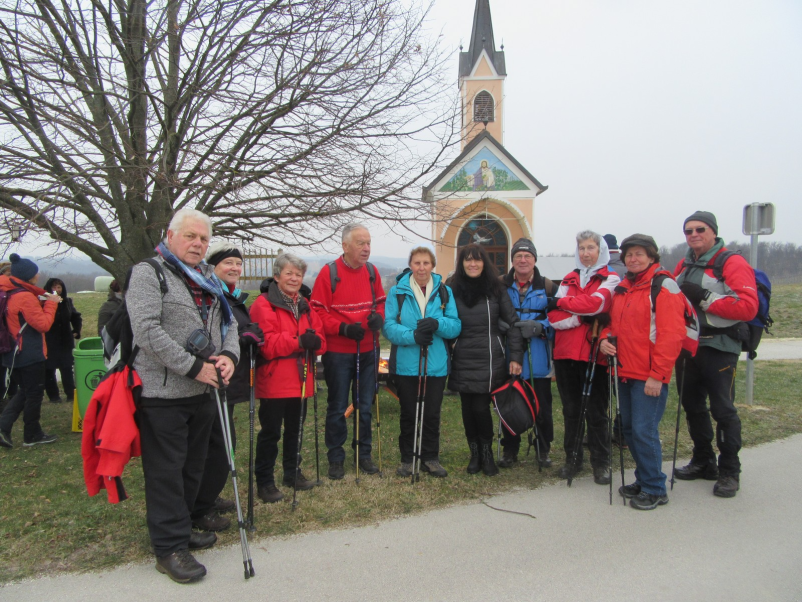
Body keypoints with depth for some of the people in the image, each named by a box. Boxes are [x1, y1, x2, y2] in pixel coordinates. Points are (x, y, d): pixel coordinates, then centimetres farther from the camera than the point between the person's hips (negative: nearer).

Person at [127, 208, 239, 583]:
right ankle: (169, 548, 14)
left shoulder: (208, 279, 15)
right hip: (163, 393, -7)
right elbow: (147, 331, -19)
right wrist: (193, 367, -20)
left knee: (193, 466, 18)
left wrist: (229, 355, -8)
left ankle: (180, 527, 35)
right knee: (166, 471, 1)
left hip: (201, 392, 8)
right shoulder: (147, 273, -8)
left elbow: (227, 323, 14)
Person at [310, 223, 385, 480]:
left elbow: (380, 302, 14)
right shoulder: (329, 273, -9)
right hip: (338, 352, -4)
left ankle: (364, 454, 28)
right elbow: (318, 311, -10)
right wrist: (342, 328, -21)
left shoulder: (372, 272, 6)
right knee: (337, 408, 7)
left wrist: (379, 317, -7)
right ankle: (336, 458, 22)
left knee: (366, 405, 13)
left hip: (367, 351, 4)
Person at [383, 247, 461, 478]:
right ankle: (407, 458, 28)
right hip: (405, 364, -1)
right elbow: (388, 326, -10)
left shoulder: (445, 292, 4)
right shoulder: (397, 291, -2)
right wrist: (412, 336, -25)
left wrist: (437, 324, -22)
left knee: (432, 415, 10)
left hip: (436, 365, 1)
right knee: (408, 414, 12)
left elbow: (456, 326, -2)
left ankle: (430, 458, 28)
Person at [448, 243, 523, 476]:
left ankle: (487, 453, 18)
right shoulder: (453, 290, 6)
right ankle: (474, 454, 25)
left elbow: (513, 323, 2)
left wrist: (516, 357, -4)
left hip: (489, 360, -2)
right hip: (462, 361, 2)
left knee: (481, 407, -6)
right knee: (468, 408, 6)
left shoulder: (496, 289, 1)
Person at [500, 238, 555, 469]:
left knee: (542, 407, 6)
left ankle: (544, 450, 25)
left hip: (538, 360, 0)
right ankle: (510, 450, 24)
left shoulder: (548, 287, 3)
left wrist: (539, 327, -19)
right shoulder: (500, 285, 4)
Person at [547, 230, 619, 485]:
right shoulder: (569, 279, 14)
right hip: (566, 353, 4)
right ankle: (572, 458, 25)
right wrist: (583, 317, -13)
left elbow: (596, 303, -18)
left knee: (596, 411, 3)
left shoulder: (611, 279, 3)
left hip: (593, 354, -4)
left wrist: (559, 303, -9)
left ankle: (601, 463, 16)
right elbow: (554, 318, 1)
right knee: (571, 410, 12)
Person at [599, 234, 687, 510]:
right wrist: (605, 338, 3)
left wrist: (657, 374, -19)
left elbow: (671, 334, -15)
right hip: (625, 373, 8)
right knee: (629, 428, 14)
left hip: (650, 376, -8)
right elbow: (614, 323, 26)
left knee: (644, 430, -6)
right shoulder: (622, 288, 15)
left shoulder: (663, 285, -9)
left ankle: (654, 489, 10)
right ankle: (644, 479, 30)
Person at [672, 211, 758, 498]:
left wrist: (704, 297, -22)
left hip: (719, 348, -7)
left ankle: (729, 471, 13)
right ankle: (703, 462, 30)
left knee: (722, 410, -1)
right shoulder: (684, 266, 13)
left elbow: (748, 307, -19)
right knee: (693, 406, 14)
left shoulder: (733, 264, -9)